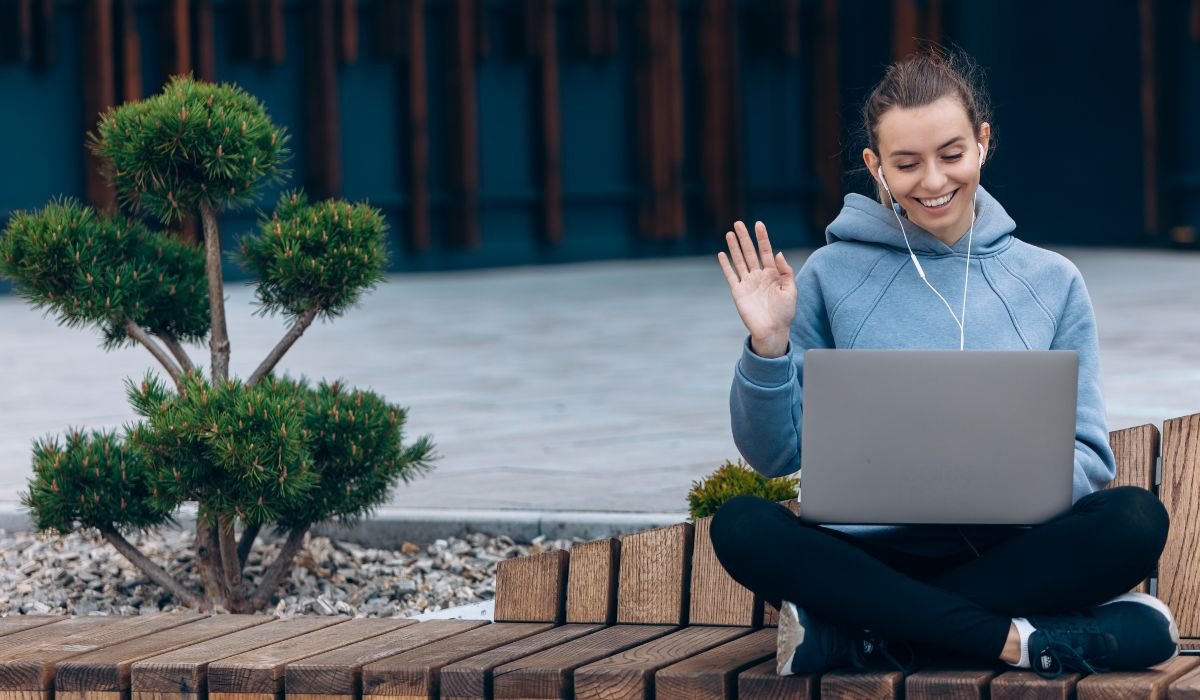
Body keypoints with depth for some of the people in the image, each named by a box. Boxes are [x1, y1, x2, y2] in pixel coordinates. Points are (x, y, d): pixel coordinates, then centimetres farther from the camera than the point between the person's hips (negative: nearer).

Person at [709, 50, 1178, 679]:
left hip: (1007, 551, 1)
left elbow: (1088, 458, 5)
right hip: (869, 549, -1)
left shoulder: (1052, 283, 9)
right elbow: (774, 454, 5)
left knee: (1136, 520, -29)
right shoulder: (830, 275, 5)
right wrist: (768, 346, -12)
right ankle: (1017, 639, -31)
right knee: (742, 526, -31)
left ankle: (854, 631, -25)